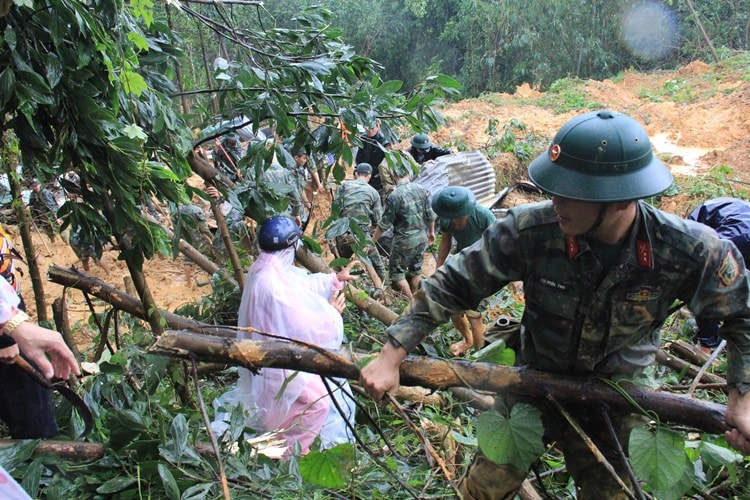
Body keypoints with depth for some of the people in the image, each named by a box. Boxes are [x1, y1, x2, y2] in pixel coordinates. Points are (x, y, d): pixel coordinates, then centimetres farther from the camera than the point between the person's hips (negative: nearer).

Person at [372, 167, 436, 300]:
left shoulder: (394, 196, -19)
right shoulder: (422, 189, -3)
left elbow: (384, 224, -13)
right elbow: (430, 215, 4)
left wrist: (371, 242, -3)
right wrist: (431, 232, 21)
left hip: (404, 241, -6)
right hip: (422, 238, 6)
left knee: (397, 273, 10)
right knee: (416, 270, 21)